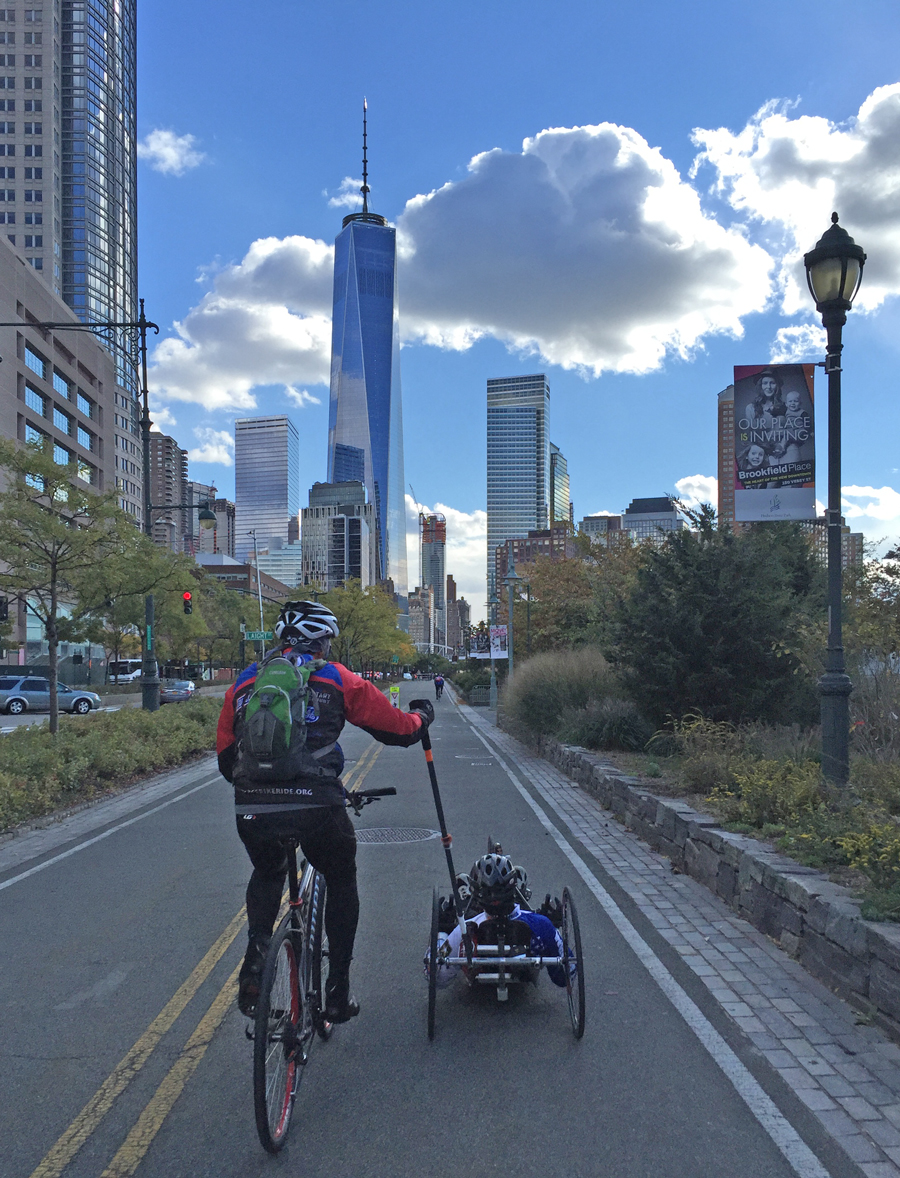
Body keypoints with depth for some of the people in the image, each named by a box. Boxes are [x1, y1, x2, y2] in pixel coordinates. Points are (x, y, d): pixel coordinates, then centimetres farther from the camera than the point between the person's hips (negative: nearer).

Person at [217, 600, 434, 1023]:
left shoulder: (243, 683, 19)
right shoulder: (335, 678, 10)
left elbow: (225, 759, 22)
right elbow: (398, 729, 14)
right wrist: (421, 715, 36)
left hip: (252, 810, 3)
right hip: (316, 807, -3)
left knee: (266, 876, 35)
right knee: (341, 884, 26)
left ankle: (256, 953, 13)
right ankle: (337, 992, 25)